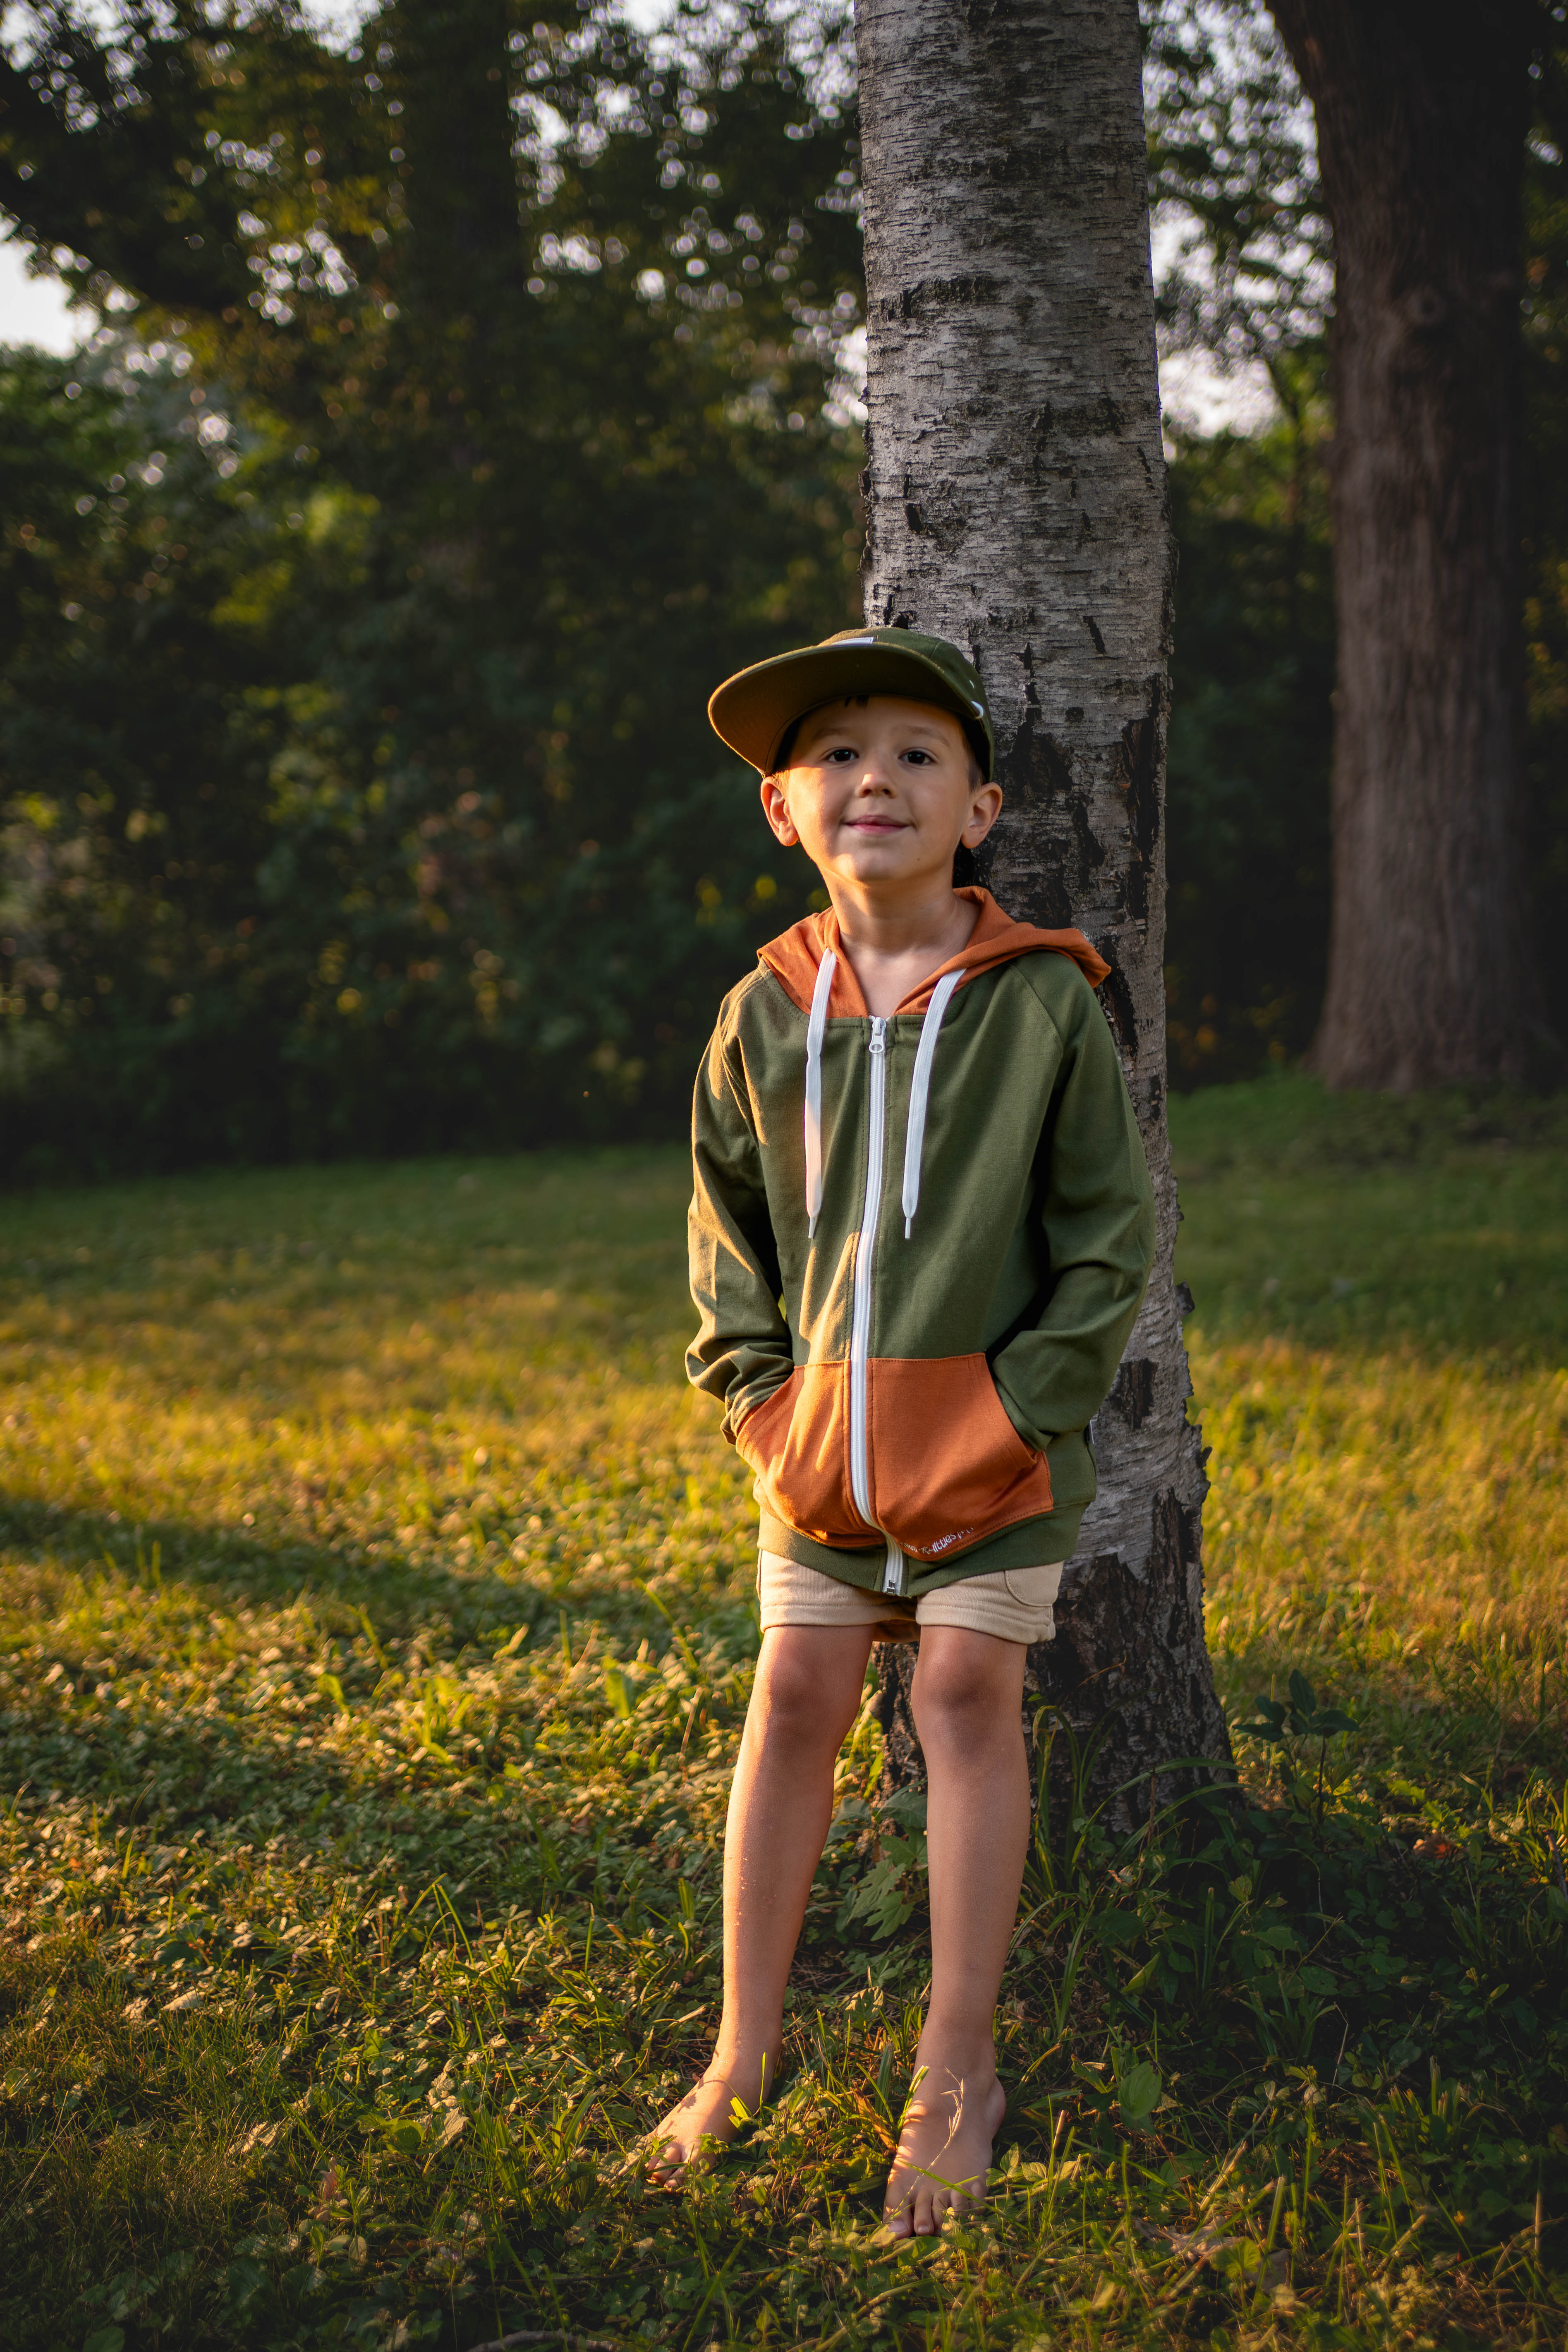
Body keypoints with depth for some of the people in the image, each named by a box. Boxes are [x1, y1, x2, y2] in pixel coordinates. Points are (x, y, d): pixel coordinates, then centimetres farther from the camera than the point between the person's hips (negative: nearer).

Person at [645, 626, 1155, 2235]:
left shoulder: (1044, 1001, -8)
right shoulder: (764, 1012, 1)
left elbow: (1108, 1235, -3)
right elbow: (727, 1226, 12)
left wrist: (1021, 1411, -10)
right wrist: (760, 1397, 1)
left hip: (993, 1427, -3)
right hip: (824, 1429, 3)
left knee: (969, 1694, 1)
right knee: (796, 1693, 5)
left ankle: (957, 2070, 13)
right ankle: (745, 2055, 17)